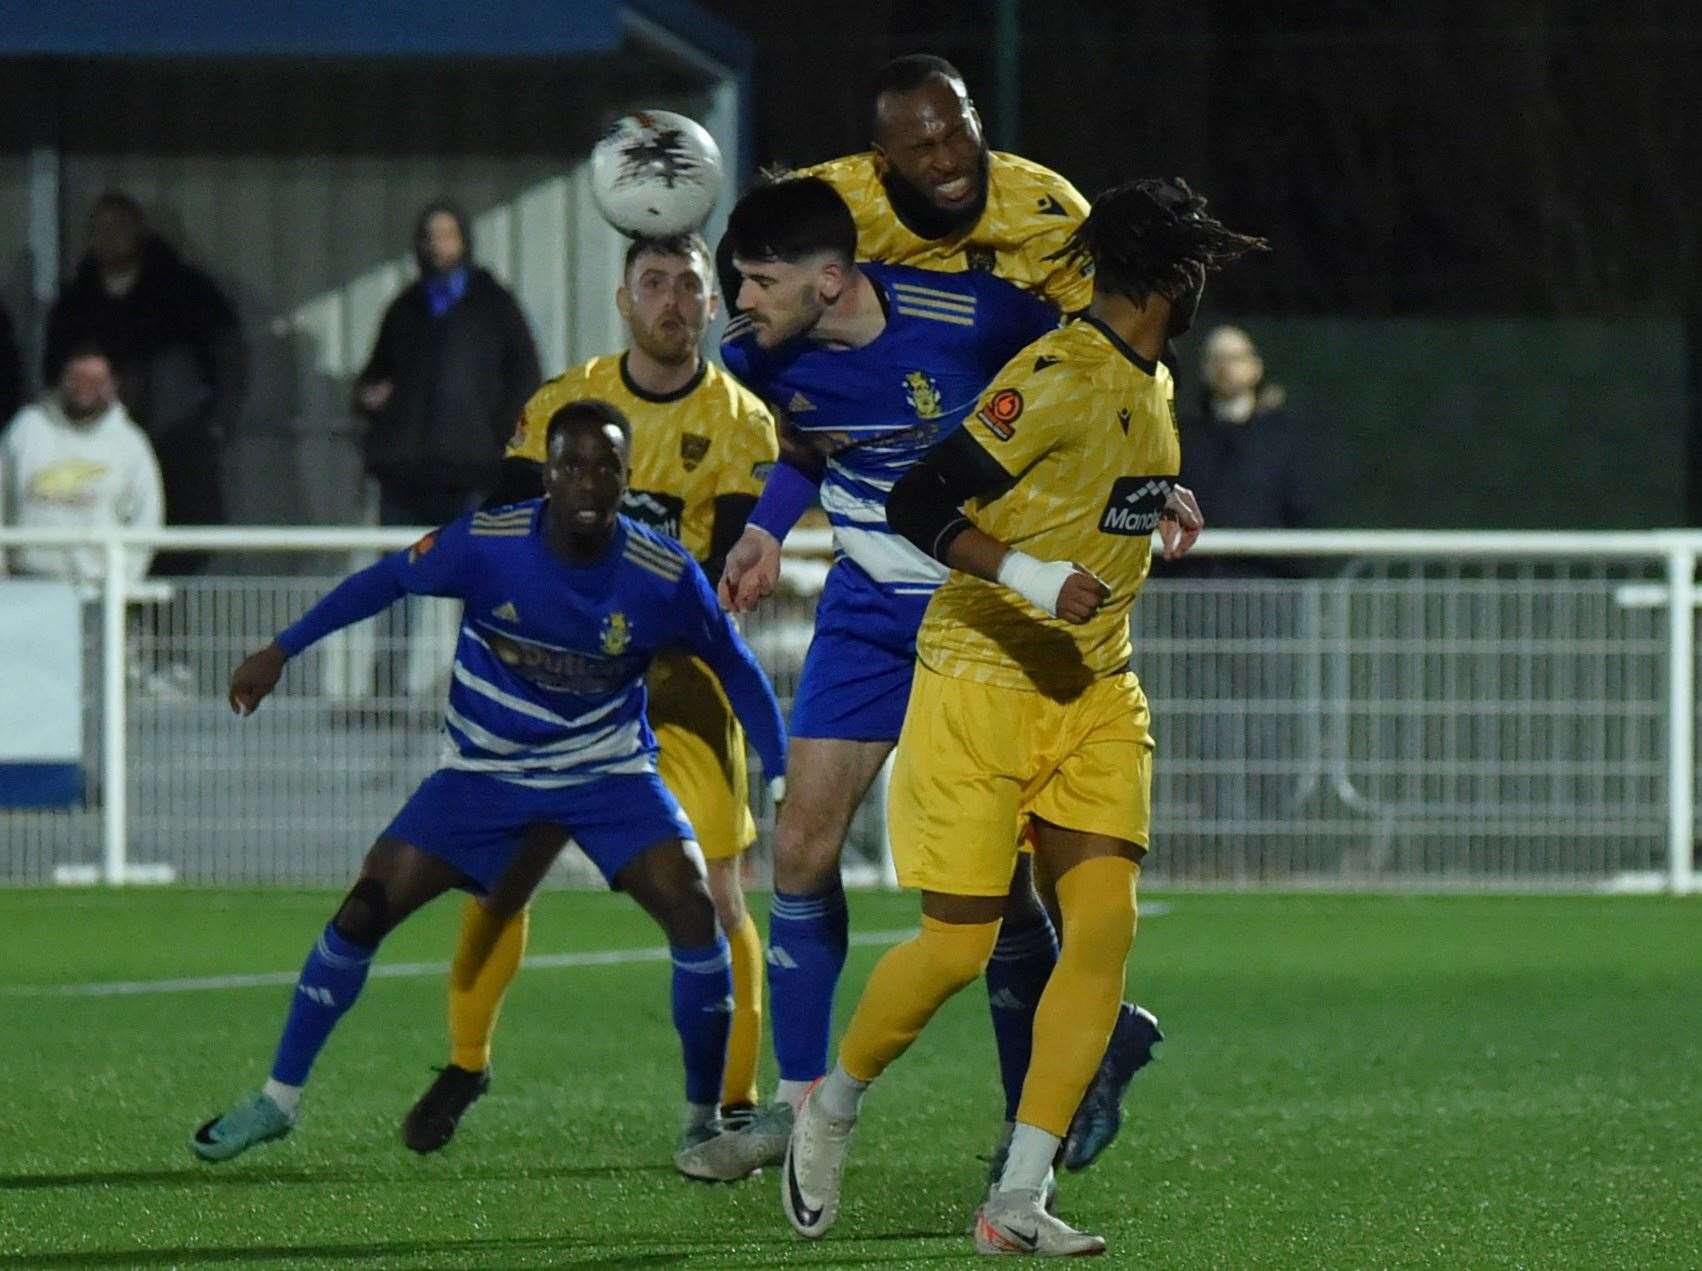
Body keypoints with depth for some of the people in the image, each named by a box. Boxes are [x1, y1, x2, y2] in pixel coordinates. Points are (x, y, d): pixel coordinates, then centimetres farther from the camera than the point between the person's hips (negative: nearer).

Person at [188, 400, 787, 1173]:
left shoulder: (664, 575, -19)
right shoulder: (488, 544, -21)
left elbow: (733, 668, -3)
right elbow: (386, 582, -4)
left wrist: (782, 779, -5)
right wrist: (280, 652, 0)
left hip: (609, 771, 0)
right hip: (485, 771, 0)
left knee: (694, 913, -19)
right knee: (365, 910, -7)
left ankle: (706, 1117, -1)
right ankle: (277, 1100, 9)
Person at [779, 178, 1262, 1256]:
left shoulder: (1149, 387, 10)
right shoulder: (1061, 380, -19)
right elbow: (918, 505, -24)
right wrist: (1028, 576, -33)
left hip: (1096, 694, 8)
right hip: (983, 687, -8)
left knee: (1106, 925, -9)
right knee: (960, 947, -6)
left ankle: (1018, 1203, -7)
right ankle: (832, 1109, 24)